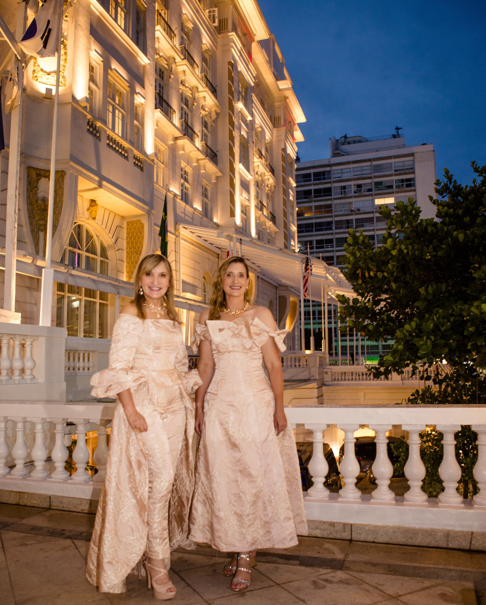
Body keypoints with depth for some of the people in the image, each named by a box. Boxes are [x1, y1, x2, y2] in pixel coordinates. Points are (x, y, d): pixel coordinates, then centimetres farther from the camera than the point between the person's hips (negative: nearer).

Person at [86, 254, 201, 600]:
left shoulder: (173, 318, 15)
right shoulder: (132, 314, -4)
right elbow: (119, 366, -11)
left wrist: (190, 403, 13)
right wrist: (130, 410, -18)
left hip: (175, 404, 6)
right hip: (144, 403, -6)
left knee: (169, 478, 9)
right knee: (160, 477, -10)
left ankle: (158, 549, 27)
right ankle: (157, 563, 4)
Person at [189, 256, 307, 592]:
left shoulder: (261, 315, 2)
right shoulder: (208, 319, 9)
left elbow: (274, 365, 0)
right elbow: (205, 366, 10)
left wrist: (279, 408, -4)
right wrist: (199, 407, 7)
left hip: (255, 403, -2)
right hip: (220, 403, 3)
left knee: (254, 476, -1)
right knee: (223, 477, 5)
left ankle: (247, 557, 9)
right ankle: (237, 548, 22)